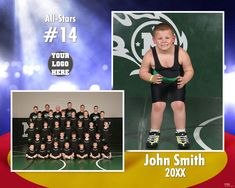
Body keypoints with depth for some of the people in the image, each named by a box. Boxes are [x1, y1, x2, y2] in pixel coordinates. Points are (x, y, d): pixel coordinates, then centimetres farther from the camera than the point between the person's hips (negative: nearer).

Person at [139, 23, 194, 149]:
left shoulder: (181, 53, -24)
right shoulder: (150, 55, -24)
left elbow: (189, 70, -11)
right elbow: (143, 72, -12)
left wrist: (184, 80, -29)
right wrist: (151, 78, -30)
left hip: (176, 84, 0)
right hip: (158, 85, 0)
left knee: (179, 105, -11)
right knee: (157, 106, -9)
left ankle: (181, 133, 10)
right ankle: (154, 133, 14)